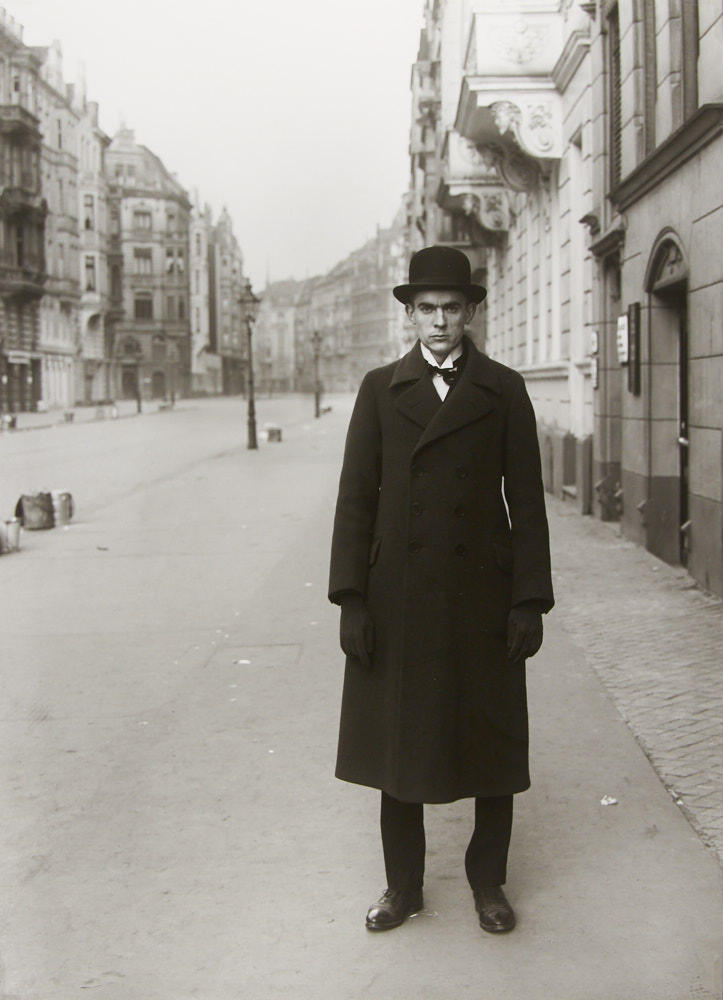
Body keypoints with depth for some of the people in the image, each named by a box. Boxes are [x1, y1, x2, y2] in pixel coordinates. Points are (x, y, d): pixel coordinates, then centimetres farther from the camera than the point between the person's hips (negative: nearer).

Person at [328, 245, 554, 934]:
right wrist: (350, 599, -4)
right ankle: (403, 887, 25)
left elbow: (526, 500, 2)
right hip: (398, 601, 1)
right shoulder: (380, 389, 5)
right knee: (398, 746, 9)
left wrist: (530, 601, -4)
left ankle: (488, 883, 26)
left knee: (492, 745, 8)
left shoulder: (504, 391, 3)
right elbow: (355, 497, 2)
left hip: (483, 600, -1)